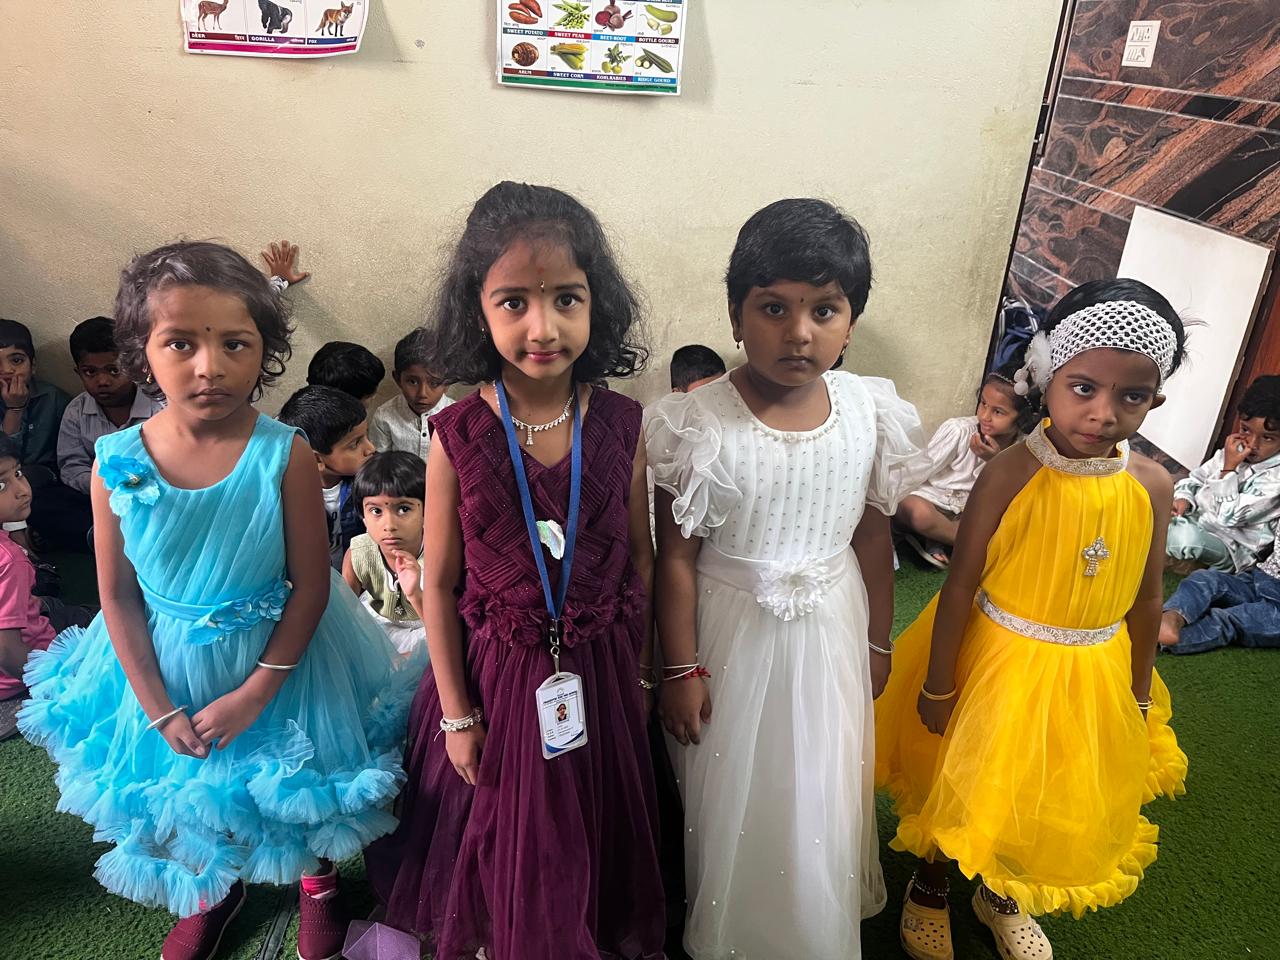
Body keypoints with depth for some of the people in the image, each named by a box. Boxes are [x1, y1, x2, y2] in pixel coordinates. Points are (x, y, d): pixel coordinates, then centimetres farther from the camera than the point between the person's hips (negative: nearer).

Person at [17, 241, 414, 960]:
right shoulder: (117, 463, -16)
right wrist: (159, 710, -9)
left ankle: (319, 881, 50)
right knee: (191, 791, 23)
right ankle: (216, 889, 55)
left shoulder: (286, 455, -23)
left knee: (295, 781, 17)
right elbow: (119, 595, -7)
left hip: (279, 656, -2)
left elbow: (311, 585, -17)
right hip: (164, 663, 3)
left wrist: (253, 694, -15)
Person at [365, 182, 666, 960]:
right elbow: (439, 583, -6)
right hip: (497, 676, -1)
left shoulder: (622, 424, -10)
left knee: (593, 833, 21)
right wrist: (456, 713, -3)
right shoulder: (457, 436, -14)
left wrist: (637, 675, 5)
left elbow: (639, 559, -1)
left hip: (600, 674, 1)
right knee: (503, 839, 20)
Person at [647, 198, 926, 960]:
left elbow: (874, 538, 0)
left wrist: (878, 643, 9)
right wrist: (682, 669, -8)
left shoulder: (872, 413, -11)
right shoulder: (700, 426, -21)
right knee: (734, 794, 18)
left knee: (821, 794, 22)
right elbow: (677, 558, -13)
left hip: (832, 633, 3)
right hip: (733, 633, -3)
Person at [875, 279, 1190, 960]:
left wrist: (1140, 695, 10)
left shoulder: (1151, 486, -11)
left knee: (1051, 797, 22)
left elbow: (1146, 599, 1)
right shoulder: (1010, 473, -22)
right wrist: (937, 686, -11)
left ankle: (1000, 896, 52)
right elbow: (960, 585, -16)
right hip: (995, 660, -4)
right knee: (963, 782, 15)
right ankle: (929, 887, 45)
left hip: (1092, 675, 4)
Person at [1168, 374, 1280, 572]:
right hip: (1197, 515, 6)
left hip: (1230, 546, -6)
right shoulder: (1236, 449, -1)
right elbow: (1197, 477, 11)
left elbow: (1229, 516, -26)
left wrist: (1229, 468, -24)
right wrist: (1183, 498, -11)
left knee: (1185, 537, -36)